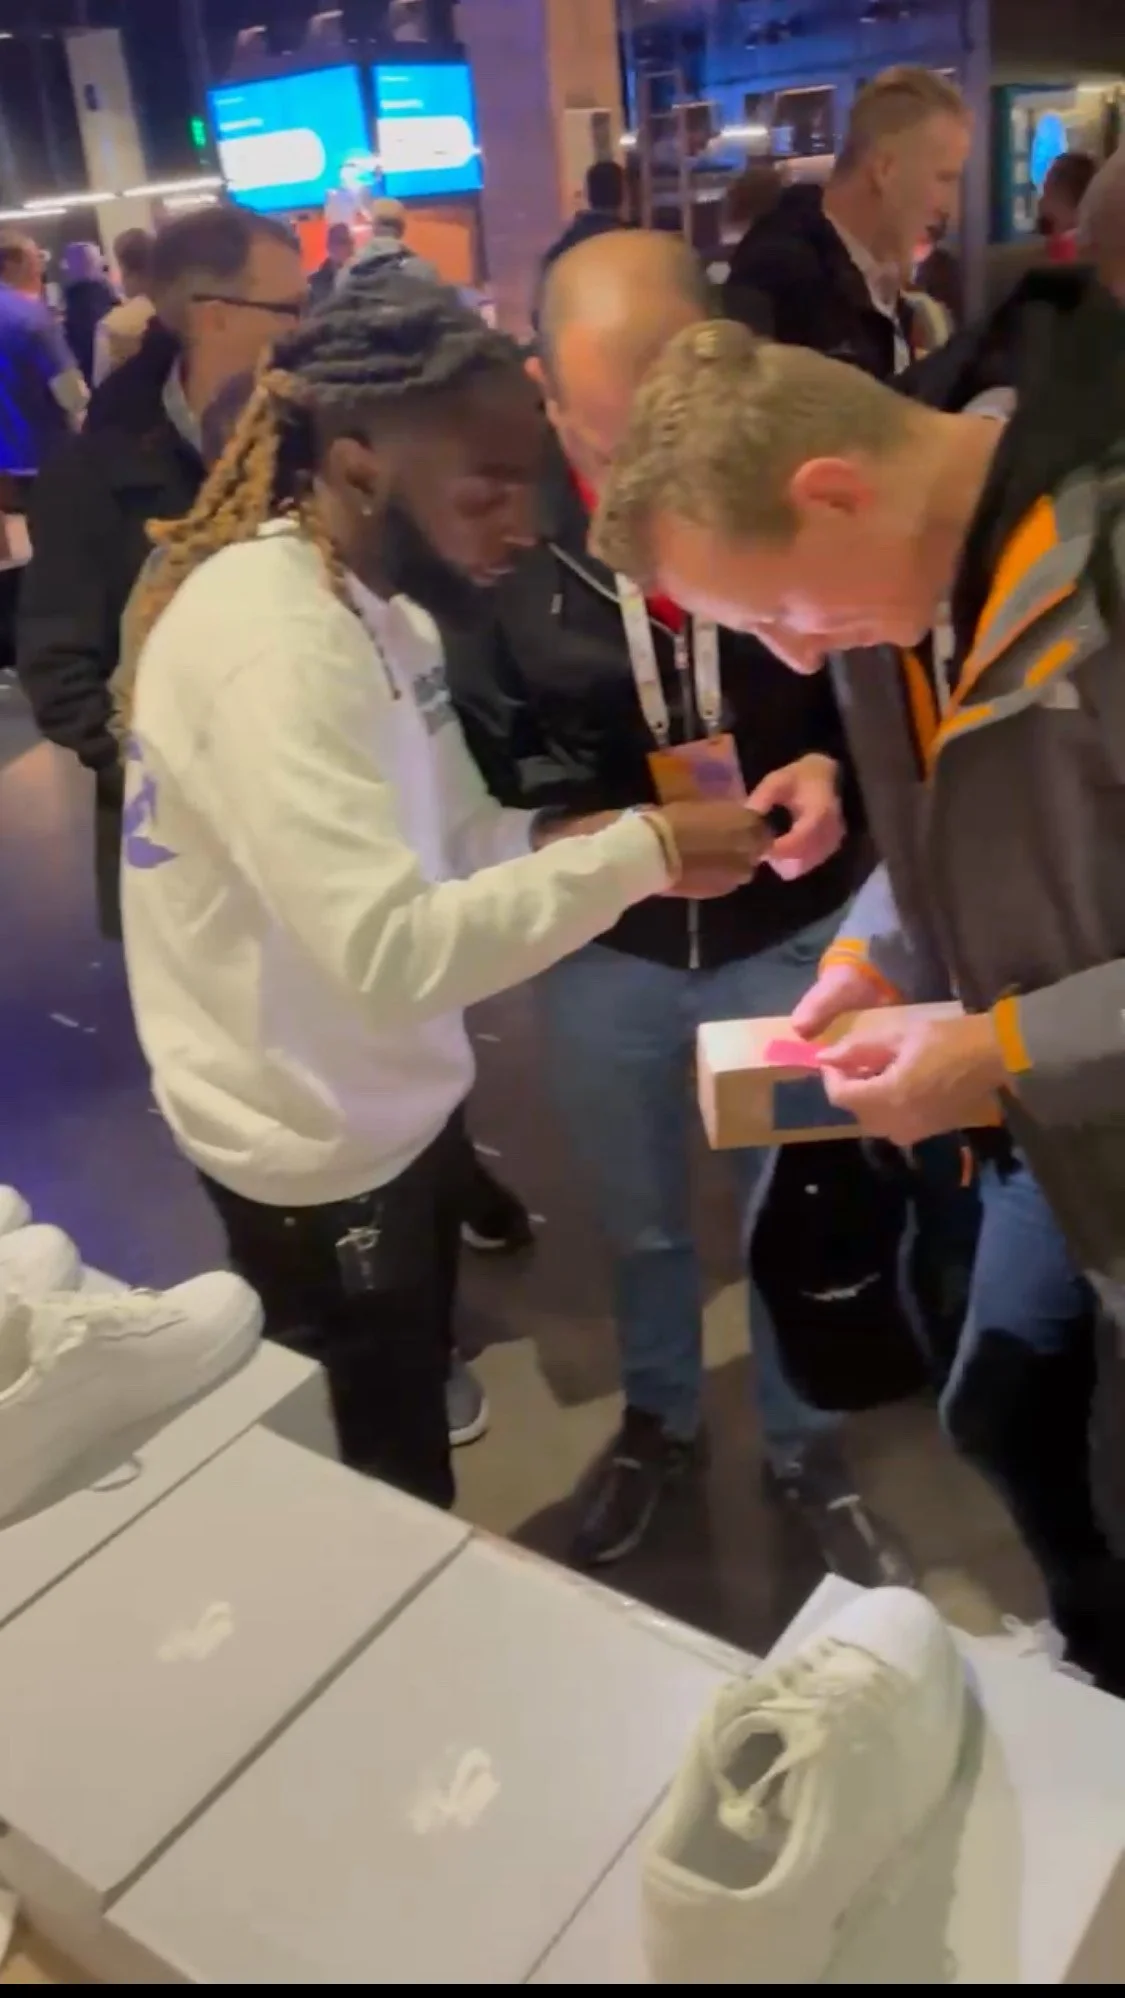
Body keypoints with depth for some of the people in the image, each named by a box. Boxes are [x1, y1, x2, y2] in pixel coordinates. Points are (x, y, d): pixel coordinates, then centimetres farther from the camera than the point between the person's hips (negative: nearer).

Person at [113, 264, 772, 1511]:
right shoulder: (270, 642, -29)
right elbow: (390, 953, -36)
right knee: (387, 1496, 15)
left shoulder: (374, 597, 1)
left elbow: (445, 840, 3)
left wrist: (610, 841, -13)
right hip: (318, 1149, -9)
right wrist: (636, 854, -30)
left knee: (406, 1441, 29)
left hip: (388, 1104, 9)